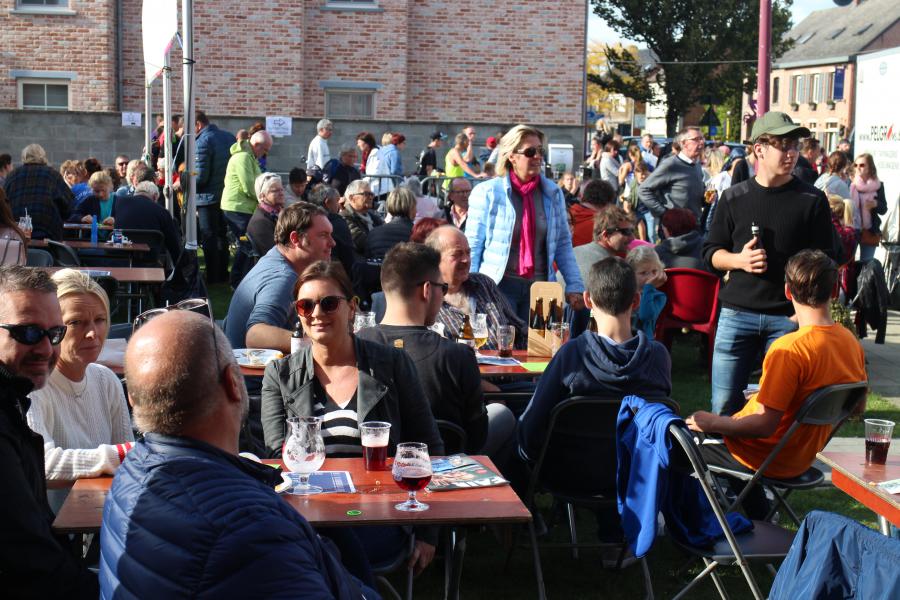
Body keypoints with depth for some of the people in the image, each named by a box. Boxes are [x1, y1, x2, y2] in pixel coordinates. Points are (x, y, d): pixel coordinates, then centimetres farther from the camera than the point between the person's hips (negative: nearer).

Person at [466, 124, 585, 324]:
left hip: (539, 285, 3)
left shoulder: (553, 193, 7)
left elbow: (563, 244, 11)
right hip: (499, 285, -3)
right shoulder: (487, 193, -4)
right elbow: (473, 246, -3)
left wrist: (575, 285, 5)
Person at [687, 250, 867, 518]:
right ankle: (759, 518, 31)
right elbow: (857, 408, 9)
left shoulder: (790, 349, -29)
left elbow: (764, 425, -29)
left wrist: (712, 422, -13)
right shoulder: (852, 343, -6)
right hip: (803, 458, 8)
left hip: (768, 459, -7)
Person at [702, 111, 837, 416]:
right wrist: (739, 260, -10)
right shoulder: (734, 198, 7)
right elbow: (711, 252, 11)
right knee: (724, 403, 6)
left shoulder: (812, 200, 2)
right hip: (737, 313, 1)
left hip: (790, 316, -1)